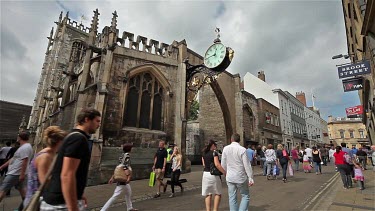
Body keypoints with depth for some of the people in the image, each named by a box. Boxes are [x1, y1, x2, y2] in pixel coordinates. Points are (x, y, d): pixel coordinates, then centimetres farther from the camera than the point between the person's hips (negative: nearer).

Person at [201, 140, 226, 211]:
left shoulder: (204, 153, 7)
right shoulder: (214, 153, -11)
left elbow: (204, 164, 10)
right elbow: (217, 164, -20)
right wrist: (225, 173, -15)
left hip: (205, 174, 5)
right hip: (213, 174, -5)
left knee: (208, 194, 13)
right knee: (217, 193, 13)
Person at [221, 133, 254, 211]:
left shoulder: (225, 149, -3)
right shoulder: (242, 149, -13)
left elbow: (223, 164, 4)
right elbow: (247, 165, -11)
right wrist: (250, 178, -3)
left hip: (230, 177, 3)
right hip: (241, 177, -3)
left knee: (232, 198, 12)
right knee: (245, 196, 15)